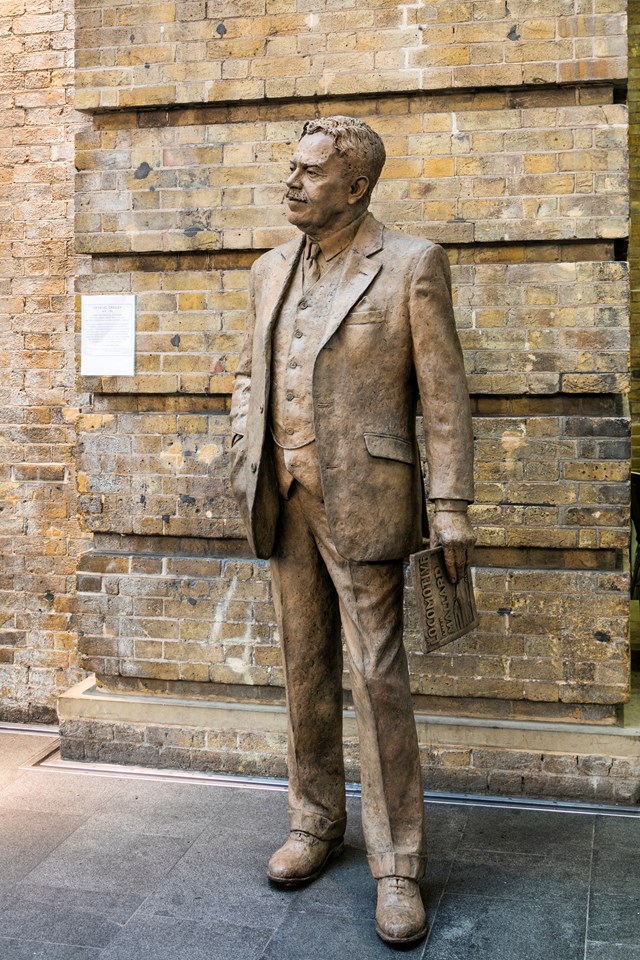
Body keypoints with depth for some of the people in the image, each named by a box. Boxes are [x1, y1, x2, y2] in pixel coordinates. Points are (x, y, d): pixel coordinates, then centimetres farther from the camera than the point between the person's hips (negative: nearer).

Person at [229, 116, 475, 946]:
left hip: (363, 501, -5)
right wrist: (246, 461, 5)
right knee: (307, 669, 14)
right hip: (287, 500, 6)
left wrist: (451, 512, -11)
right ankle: (315, 823, 30)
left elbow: (444, 396, -7)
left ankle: (398, 867, 8)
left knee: (378, 677, -4)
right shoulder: (273, 270, 12)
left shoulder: (411, 264, -5)